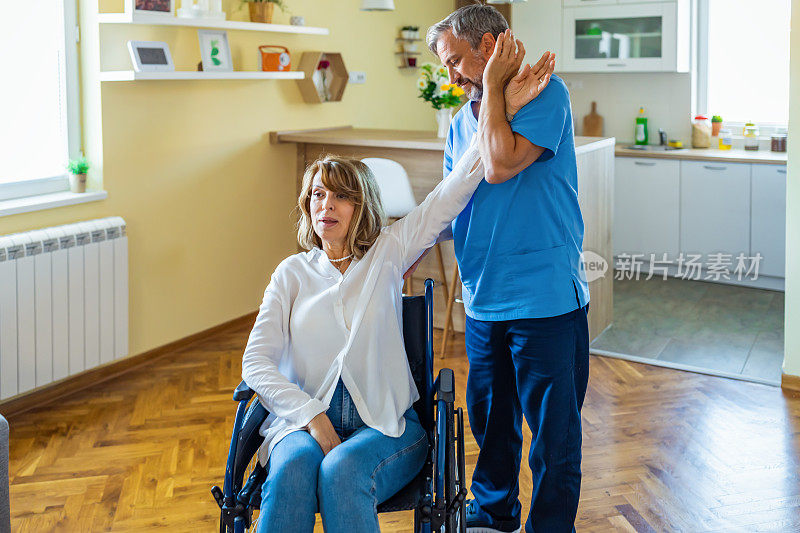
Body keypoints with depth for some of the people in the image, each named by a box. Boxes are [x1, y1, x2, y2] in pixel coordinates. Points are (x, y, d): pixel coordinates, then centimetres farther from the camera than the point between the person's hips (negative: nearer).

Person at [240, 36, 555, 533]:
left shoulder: (387, 253, 9)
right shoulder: (292, 273, 12)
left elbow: (451, 194, 0)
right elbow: (256, 362, 4)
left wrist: (498, 104, -7)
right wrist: (312, 416, -12)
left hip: (386, 424, -1)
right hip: (305, 419, 1)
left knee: (341, 473, -33)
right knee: (292, 470, -33)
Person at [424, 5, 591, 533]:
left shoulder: (546, 93, -10)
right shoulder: (463, 122, 13)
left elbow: (500, 166, -24)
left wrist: (494, 85, -14)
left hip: (545, 297, -7)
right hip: (484, 298, 7)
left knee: (553, 431, 3)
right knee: (489, 418, 20)